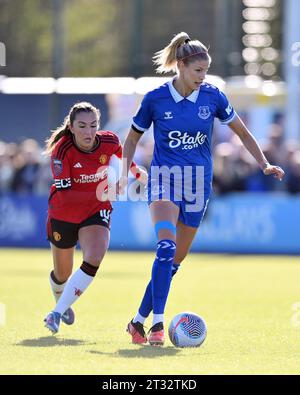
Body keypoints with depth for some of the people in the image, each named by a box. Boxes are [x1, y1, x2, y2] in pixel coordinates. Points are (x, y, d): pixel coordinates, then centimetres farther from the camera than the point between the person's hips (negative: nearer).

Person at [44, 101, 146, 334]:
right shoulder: (62, 151, -27)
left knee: (94, 260, -26)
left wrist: (137, 172, 22)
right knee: (62, 273, 13)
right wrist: (98, 195, -43)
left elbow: (122, 153, 10)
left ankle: (57, 314, -21)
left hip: (97, 211, 1)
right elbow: (64, 194, -33)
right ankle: (62, 303, 49)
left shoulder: (110, 141, -17)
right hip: (63, 214, -1)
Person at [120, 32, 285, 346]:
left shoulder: (212, 97, -2)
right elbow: (133, 137, 9)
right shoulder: (155, 99, -6)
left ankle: (139, 321, 17)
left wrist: (265, 164, -2)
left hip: (198, 183, 3)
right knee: (166, 246, -25)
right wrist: (124, 173, -3)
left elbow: (243, 133, 9)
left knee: (175, 260, 4)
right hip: (164, 179, -3)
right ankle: (157, 324, -29)